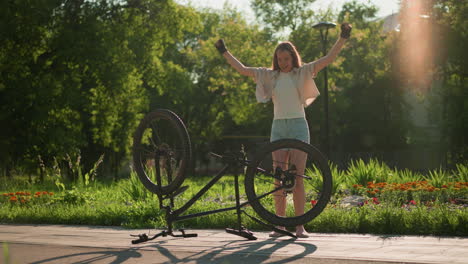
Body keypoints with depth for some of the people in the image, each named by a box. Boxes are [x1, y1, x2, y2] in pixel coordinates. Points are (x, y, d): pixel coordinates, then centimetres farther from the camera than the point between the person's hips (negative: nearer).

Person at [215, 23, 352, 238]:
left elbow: (328, 59, -3)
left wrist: (343, 38, -12)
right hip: (278, 128, 3)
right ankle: (280, 226, 5)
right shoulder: (270, 76, 11)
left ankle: (300, 226, -3)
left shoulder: (303, 73, 4)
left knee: (297, 178, -6)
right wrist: (224, 52, 15)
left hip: (298, 126, -3)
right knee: (279, 179, 0)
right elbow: (242, 69, 15)